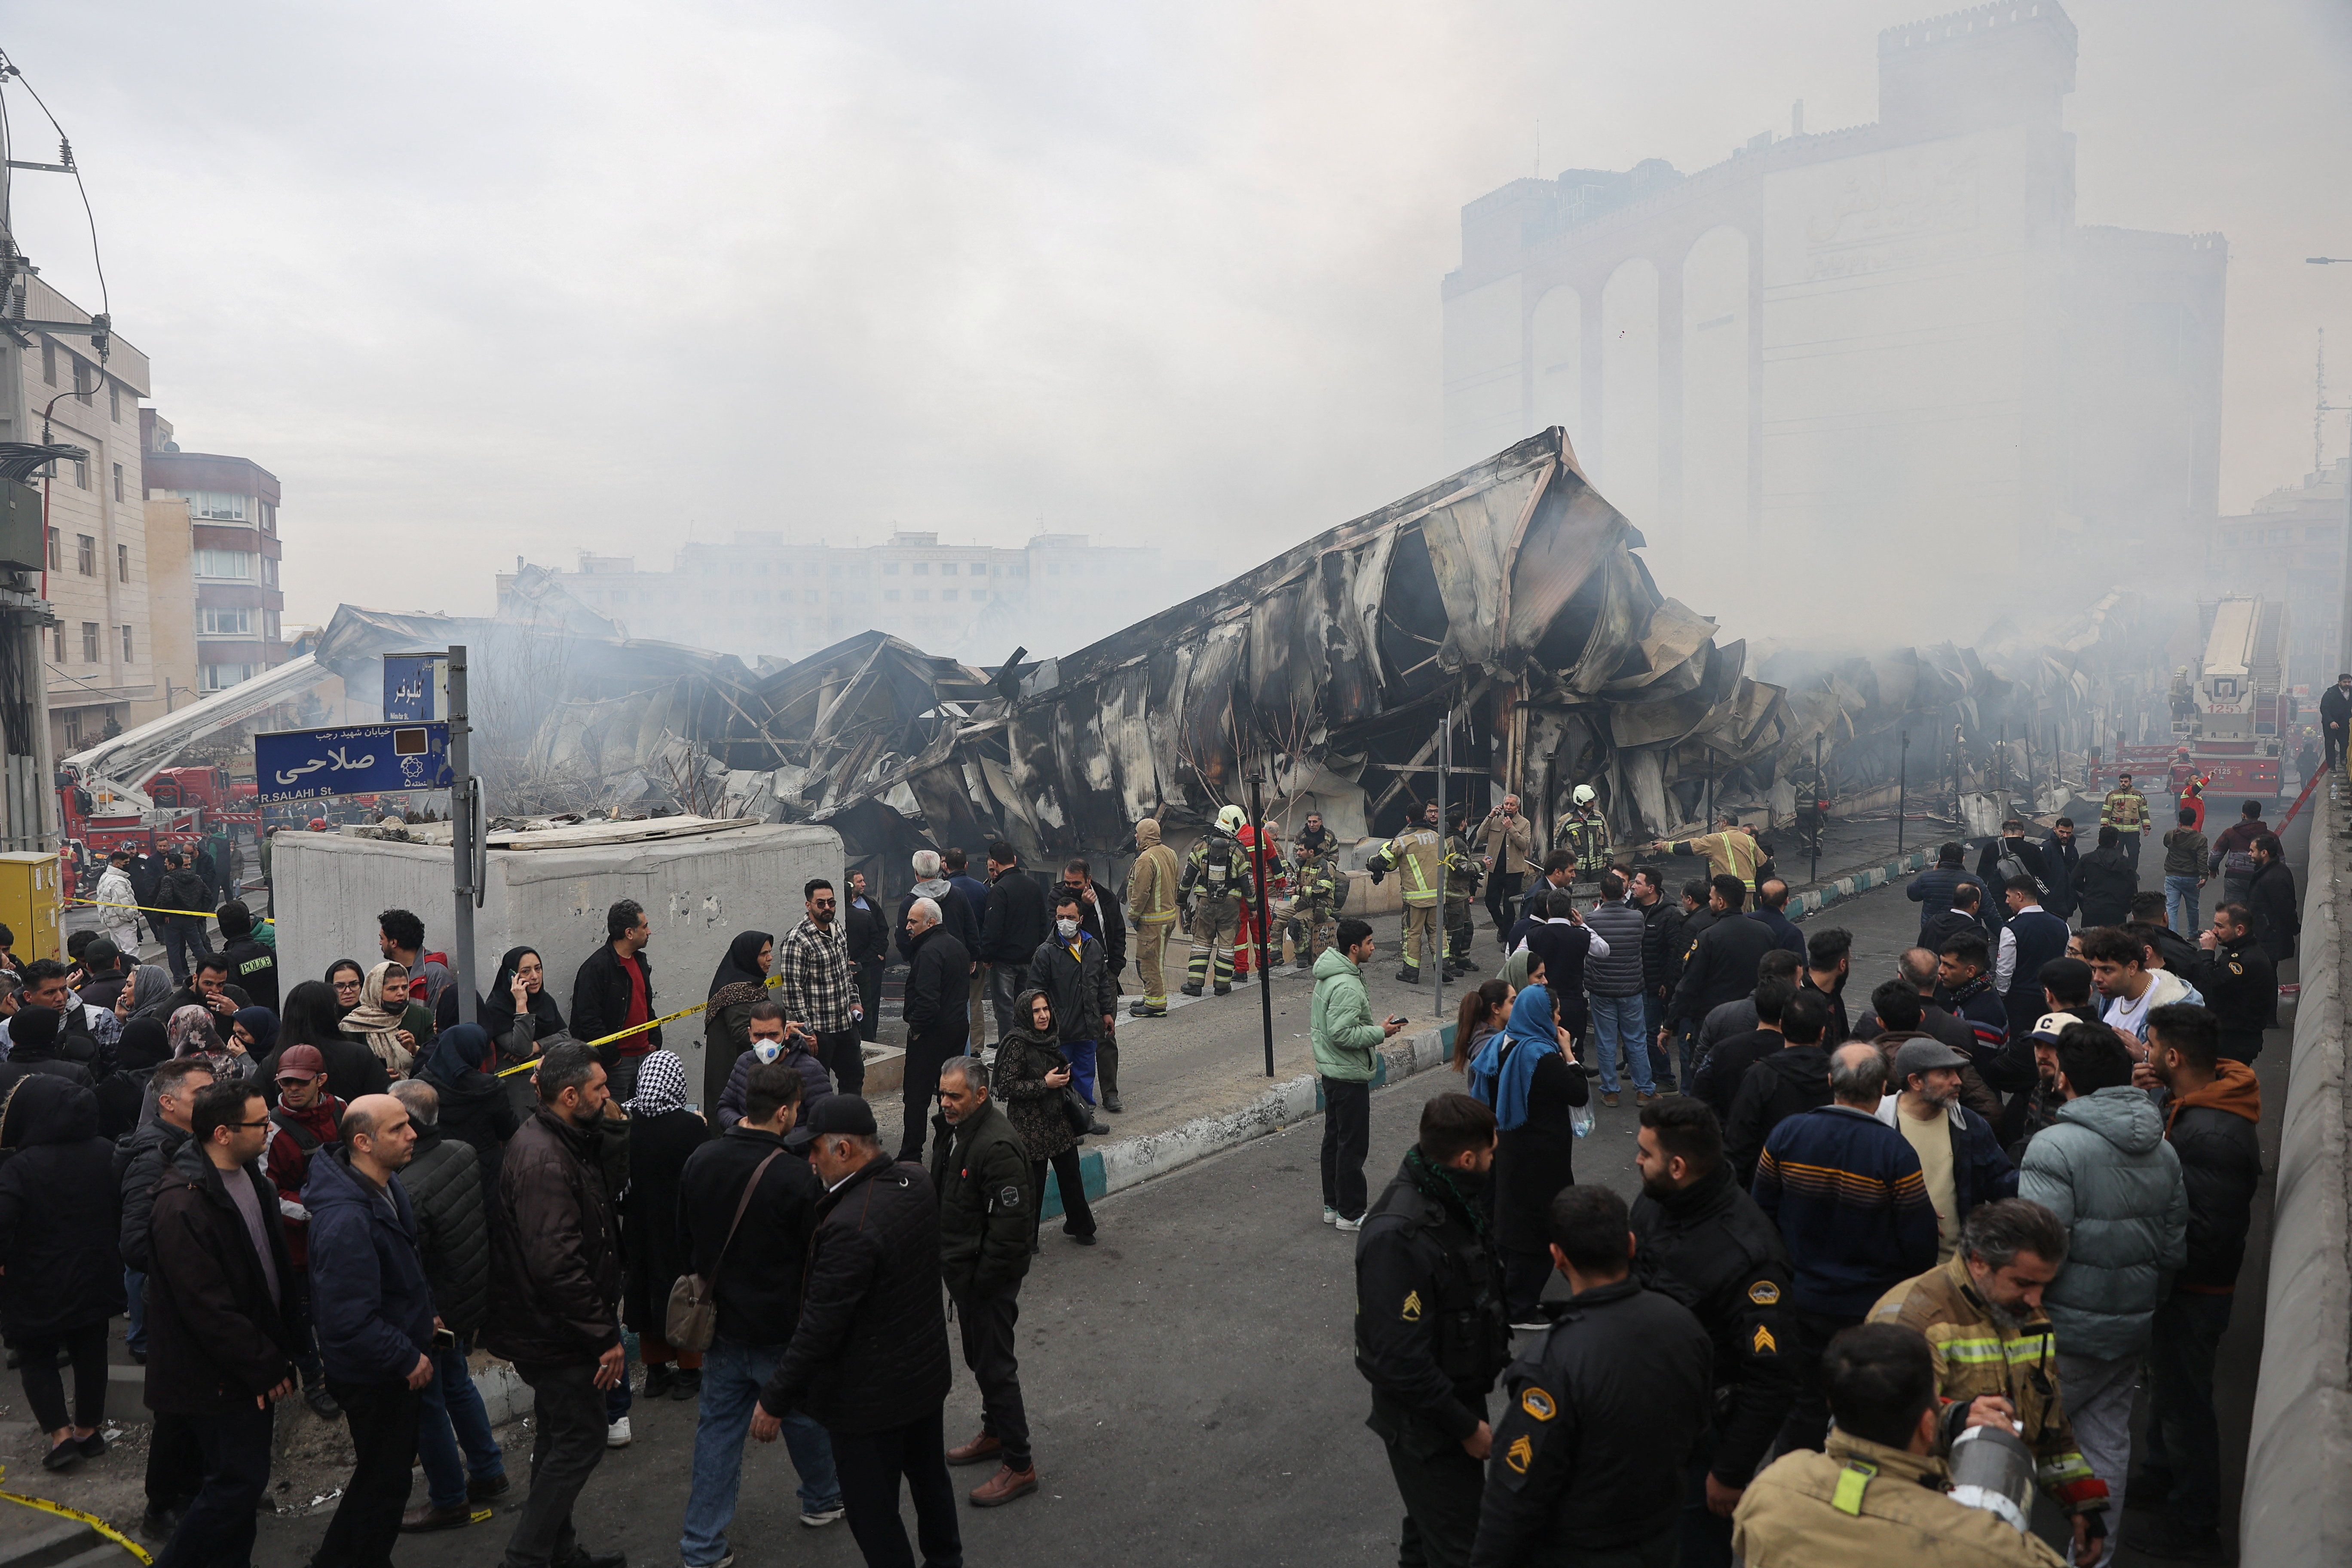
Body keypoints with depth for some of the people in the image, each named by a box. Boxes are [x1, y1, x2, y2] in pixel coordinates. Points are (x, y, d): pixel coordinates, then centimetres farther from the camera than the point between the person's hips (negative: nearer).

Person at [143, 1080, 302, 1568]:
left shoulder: (250, 1176, 3)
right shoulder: (183, 1206, -26)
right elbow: (207, 1307, -24)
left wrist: (284, 1342, 12)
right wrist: (265, 1367, -18)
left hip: (252, 1368, 9)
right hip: (216, 1378, -8)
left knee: (241, 1479, 17)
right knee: (239, 1480, -1)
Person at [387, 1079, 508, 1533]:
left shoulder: (406, 1189, -32)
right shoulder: (464, 1153, -9)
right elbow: (486, 1211, 5)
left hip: (432, 1313, -8)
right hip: (472, 1298, 8)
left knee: (428, 1406, 12)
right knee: (457, 1382, 27)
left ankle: (449, 1502, 28)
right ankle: (487, 1472, 41)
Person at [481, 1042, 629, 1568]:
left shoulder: (559, 1142, 6)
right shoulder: (544, 1161, -28)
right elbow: (557, 1264, -31)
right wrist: (605, 1336, -25)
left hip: (549, 1327, 11)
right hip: (553, 1329, -11)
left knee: (559, 1436, 21)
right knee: (581, 1440, 0)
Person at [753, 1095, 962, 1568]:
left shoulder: (850, 1226, -33)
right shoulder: (916, 1182, -7)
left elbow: (820, 1329, -27)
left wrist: (774, 1401, -16)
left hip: (872, 1396, -9)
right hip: (929, 1369, 9)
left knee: (872, 1511, 10)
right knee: (930, 1477, 28)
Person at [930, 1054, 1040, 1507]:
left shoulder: (998, 1147, -28)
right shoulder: (954, 1129, 3)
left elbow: (1008, 1227, -27)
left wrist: (980, 1282, -20)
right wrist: (946, 1259, 16)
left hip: (988, 1277, -10)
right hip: (962, 1268, 10)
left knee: (995, 1366, -1)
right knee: (979, 1359, 23)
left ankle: (1019, 1466, 10)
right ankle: (994, 1435, 41)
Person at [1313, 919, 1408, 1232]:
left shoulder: (1328, 977, 7)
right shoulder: (1347, 986, -25)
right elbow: (1342, 1034, -28)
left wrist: (1373, 1027, 15)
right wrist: (1380, 1032, -18)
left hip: (1330, 1071, 10)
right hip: (1349, 1076, -10)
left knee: (1334, 1139, 17)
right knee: (1353, 1145, 0)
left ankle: (1333, 1206, 28)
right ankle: (1350, 1214, 9)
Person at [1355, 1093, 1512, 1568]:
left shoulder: (1453, 1198, -2)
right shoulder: (1399, 1236, -32)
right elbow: (1400, 1357, -29)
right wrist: (1465, 1426, -19)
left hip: (1461, 1394, 9)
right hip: (1425, 1422, -9)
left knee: (1432, 1523, 24)